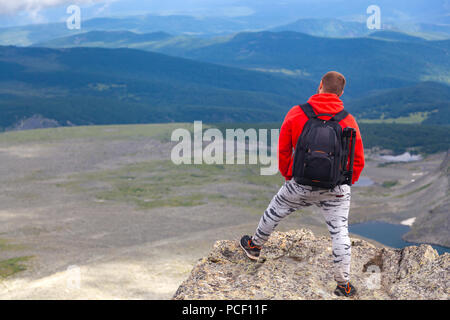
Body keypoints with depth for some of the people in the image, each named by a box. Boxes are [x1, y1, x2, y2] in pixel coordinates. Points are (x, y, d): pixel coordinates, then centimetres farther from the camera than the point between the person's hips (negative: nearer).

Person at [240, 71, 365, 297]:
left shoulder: (296, 114, -9)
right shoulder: (348, 121, -8)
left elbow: (283, 150, -1)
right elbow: (358, 161, -3)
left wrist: (287, 176, 15)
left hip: (300, 185, 0)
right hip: (336, 190, 0)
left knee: (274, 212, 23)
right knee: (339, 232, 11)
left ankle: (255, 246, 45)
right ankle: (344, 284, 17)